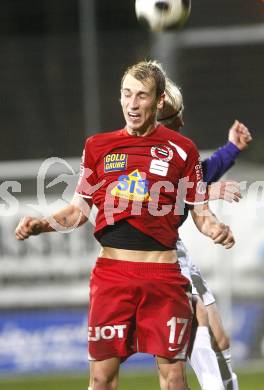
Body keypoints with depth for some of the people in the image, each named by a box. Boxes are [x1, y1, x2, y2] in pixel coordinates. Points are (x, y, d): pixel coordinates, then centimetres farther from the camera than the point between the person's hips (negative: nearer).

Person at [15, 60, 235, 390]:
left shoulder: (181, 149, 4)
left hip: (162, 273, -1)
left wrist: (215, 228, -14)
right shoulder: (98, 146, 9)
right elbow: (80, 210, 15)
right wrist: (42, 225, -2)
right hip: (111, 273, 1)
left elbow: (201, 213, 8)